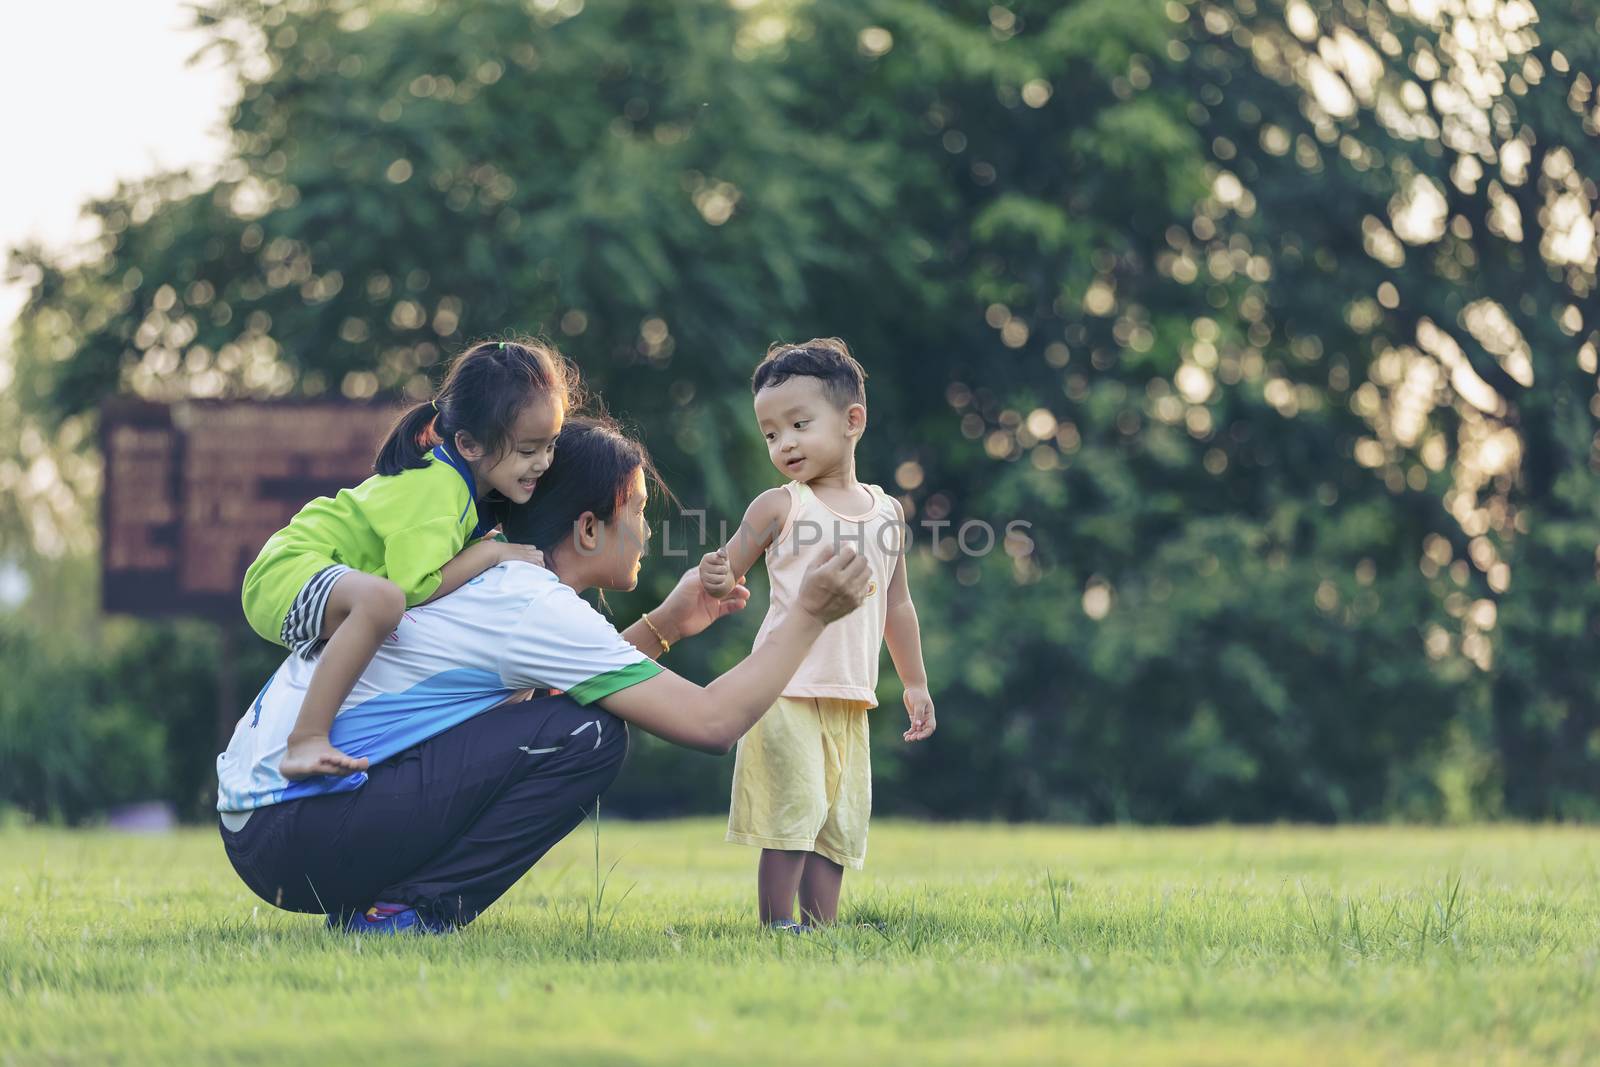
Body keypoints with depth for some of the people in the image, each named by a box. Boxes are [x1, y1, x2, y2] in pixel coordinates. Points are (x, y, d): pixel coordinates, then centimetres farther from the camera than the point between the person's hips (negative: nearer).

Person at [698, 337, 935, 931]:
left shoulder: (886, 512, 11)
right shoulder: (779, 506, -2)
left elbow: (897, 605, 19)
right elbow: (730, 576, -1)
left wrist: (915, 683, 22)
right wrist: (716, 582, -26)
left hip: (850, 700, 5)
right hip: (787, 688, -5)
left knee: (841, 823, 7)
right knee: (792, 812, -9)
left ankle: (822, 928, 11)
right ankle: (776, 927, -4)